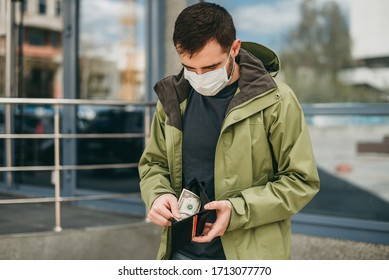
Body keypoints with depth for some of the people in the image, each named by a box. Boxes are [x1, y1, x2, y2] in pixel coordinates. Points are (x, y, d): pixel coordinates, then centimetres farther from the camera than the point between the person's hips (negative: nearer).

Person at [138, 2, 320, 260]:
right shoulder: (174, 99, 2)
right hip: (183, 252, 4)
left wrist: (238, 210, -21)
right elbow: (153, 162, 13)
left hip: (250, 255, -4)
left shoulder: (274, 101, -11)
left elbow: (301, 180, -9)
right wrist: (158, 195, -10)